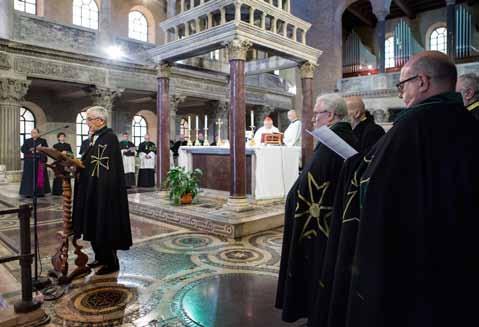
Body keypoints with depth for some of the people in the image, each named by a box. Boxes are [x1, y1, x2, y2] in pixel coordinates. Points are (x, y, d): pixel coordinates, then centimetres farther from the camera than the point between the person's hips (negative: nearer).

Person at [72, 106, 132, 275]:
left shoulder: (110, 137, -15)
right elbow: (89, 162, 18)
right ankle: (100, 257, 28)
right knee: (95, 223, 15)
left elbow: (110, 168, -20)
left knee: (105, 224, -2)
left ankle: (111, 262, 10)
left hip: (104, 190, -9)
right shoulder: (94, 137, 13)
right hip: (92, 190, 9)